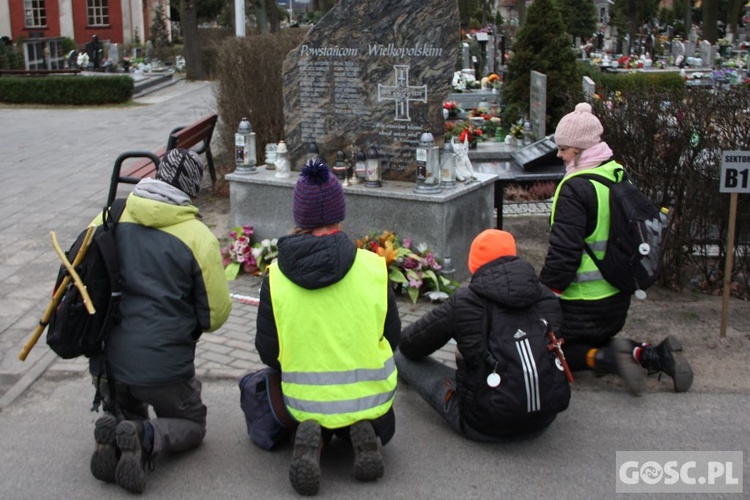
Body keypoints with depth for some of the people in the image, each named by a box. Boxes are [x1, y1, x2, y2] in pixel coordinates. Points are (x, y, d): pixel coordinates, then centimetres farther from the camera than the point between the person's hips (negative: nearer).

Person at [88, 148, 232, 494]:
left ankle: (114, 432, -3)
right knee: (192, 425, 21)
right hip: (164, 366, -4)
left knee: (127, 413, 32)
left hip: (107, 362, 4)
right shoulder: (198, 237, -11)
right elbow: (216, 314, -5)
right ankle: (147, 438, -10)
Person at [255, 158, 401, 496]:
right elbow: (393, 338, -2)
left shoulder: (275, 277, -12)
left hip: (305, 404, 0)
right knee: (381, 428, 35)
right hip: (368, 399, 0)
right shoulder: (373, 267, -12)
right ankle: (363, 433, 0)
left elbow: (267, 354, -5)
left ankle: (313, 437, 1)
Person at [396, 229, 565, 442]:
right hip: (542, 421, 5)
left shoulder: (465, 302, -13)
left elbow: (408, 345, -1)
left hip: (485, 426, -5)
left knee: (402, 355, 11)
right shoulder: (548, 299, -1)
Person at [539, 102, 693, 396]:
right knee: (599, 340, 26)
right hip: (618, 297, 8)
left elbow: (563, 252, -24)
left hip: (583, 303, -8)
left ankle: (608, 358, -15)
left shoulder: (575, 188, -21)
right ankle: (656, 355, 5)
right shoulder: (618, 176, 6)